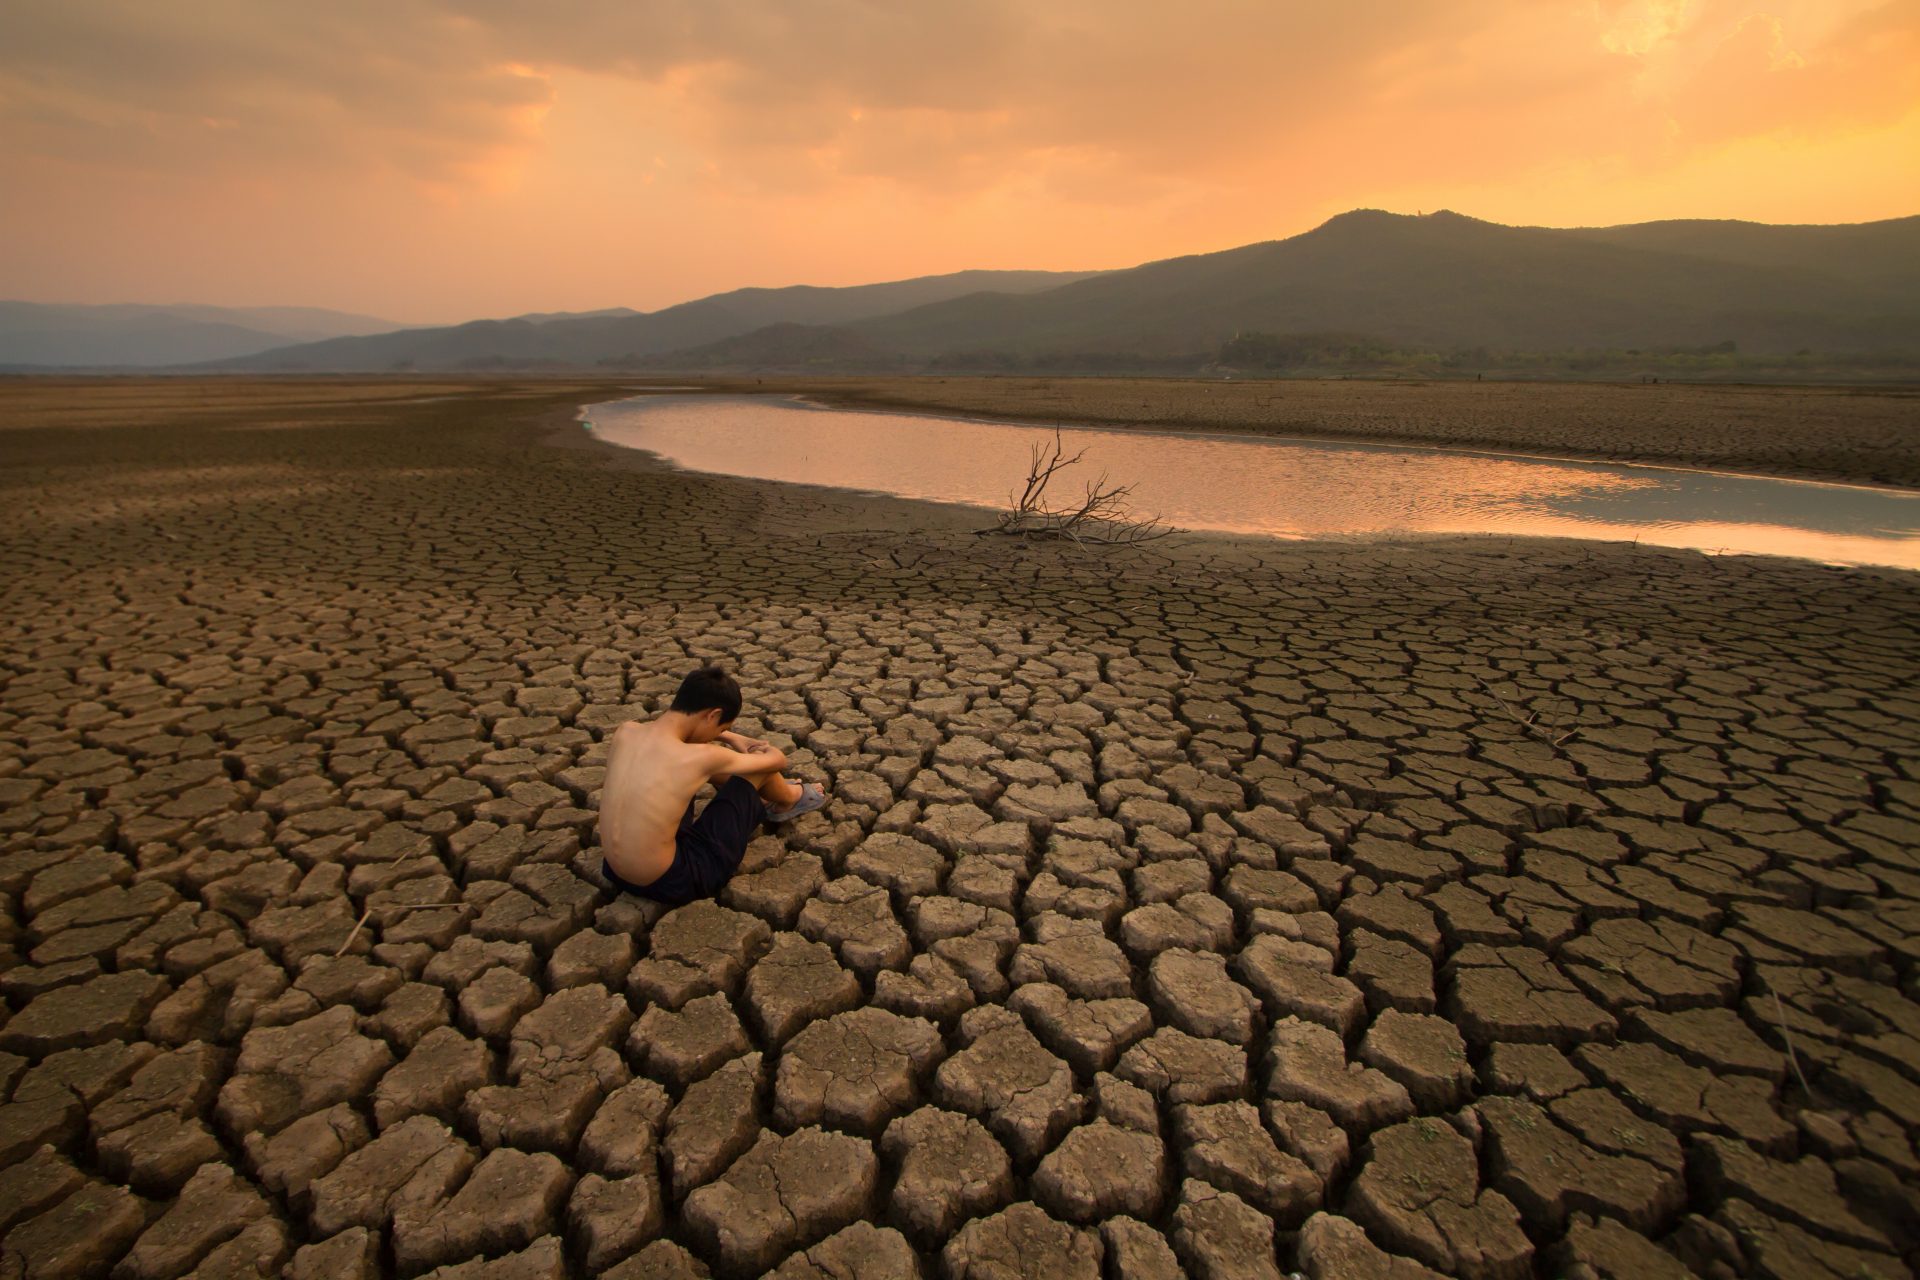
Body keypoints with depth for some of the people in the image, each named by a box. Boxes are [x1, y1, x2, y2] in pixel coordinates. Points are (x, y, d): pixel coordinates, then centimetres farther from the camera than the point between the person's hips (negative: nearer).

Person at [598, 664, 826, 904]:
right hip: (672, 884, -6)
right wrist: (765, 750, 21)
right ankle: (789, 799, 38)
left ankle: (762, 800, 44)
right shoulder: (700, 757, -23)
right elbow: (778, 760, -4)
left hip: (617, 874, 7)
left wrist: (732, 738, 19)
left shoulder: (625, 731, -7)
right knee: (760, 764, 3)